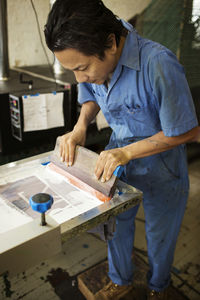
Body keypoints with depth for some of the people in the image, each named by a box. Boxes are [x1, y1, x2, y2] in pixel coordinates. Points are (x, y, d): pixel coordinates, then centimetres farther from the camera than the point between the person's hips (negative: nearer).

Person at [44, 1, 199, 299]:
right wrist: (80, 126, -12)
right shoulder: (93, 61, -12)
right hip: (118, 157, 6)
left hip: (160, 167, -5)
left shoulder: (158, 64, -34)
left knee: (159, 236, 18)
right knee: (116, 224, 21)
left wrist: (126, 153, -27)